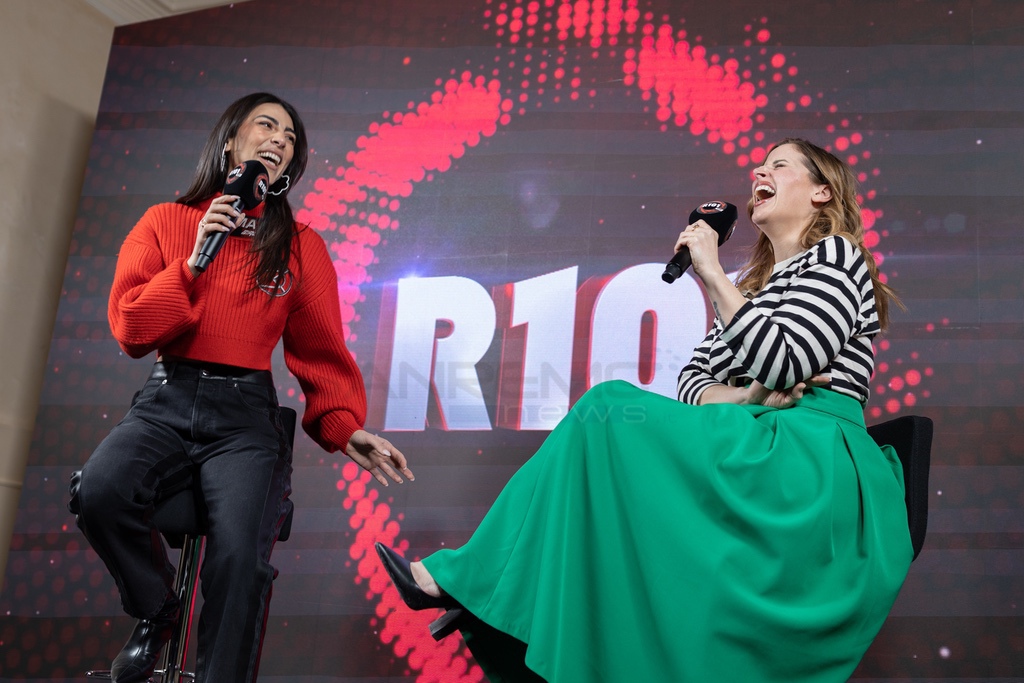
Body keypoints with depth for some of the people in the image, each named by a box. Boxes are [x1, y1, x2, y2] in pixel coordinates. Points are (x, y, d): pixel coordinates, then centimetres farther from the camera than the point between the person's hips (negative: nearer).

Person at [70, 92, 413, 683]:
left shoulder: (302, 246, 11)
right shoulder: (167, 222, 11)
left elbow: (321, 349, 8)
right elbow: (131, 330, 4)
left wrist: (343, 425, -7)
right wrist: (193, 263, -7)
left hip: (245, 413, -1)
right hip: (166, 402, 1)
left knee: (240, 555, -27)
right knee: (100, 492, -29)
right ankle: (156, 612, 1)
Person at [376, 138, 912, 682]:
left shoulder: (836, 253, 3)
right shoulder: (755, 283, 26)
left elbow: (783, 363, -12)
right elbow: (694, 377, 15)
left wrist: (712, 274, -7)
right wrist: (737, 399, -7)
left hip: (809, 462, -7)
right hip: (756, 454, 7)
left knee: (607, 410, -20)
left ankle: (462, 578, -15)